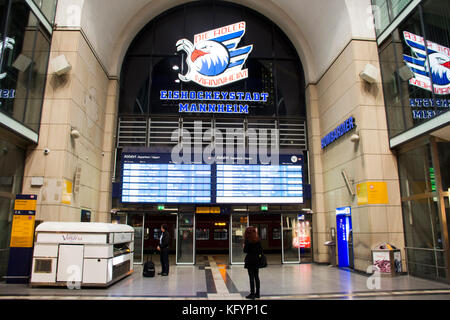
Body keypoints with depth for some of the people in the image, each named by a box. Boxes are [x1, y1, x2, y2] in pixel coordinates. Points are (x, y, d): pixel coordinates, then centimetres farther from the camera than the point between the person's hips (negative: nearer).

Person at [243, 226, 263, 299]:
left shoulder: (247, 240, -11)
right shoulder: (258, 240, 4)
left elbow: (245, 251, -12)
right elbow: (261, 250, 5)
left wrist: (244, 246, 6)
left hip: (250, 260, -5)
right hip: (257, 260, 5)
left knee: (251, 277, -1)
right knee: (256, 277, 11)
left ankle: (252, 294, 2)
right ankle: (257, 293, 18)